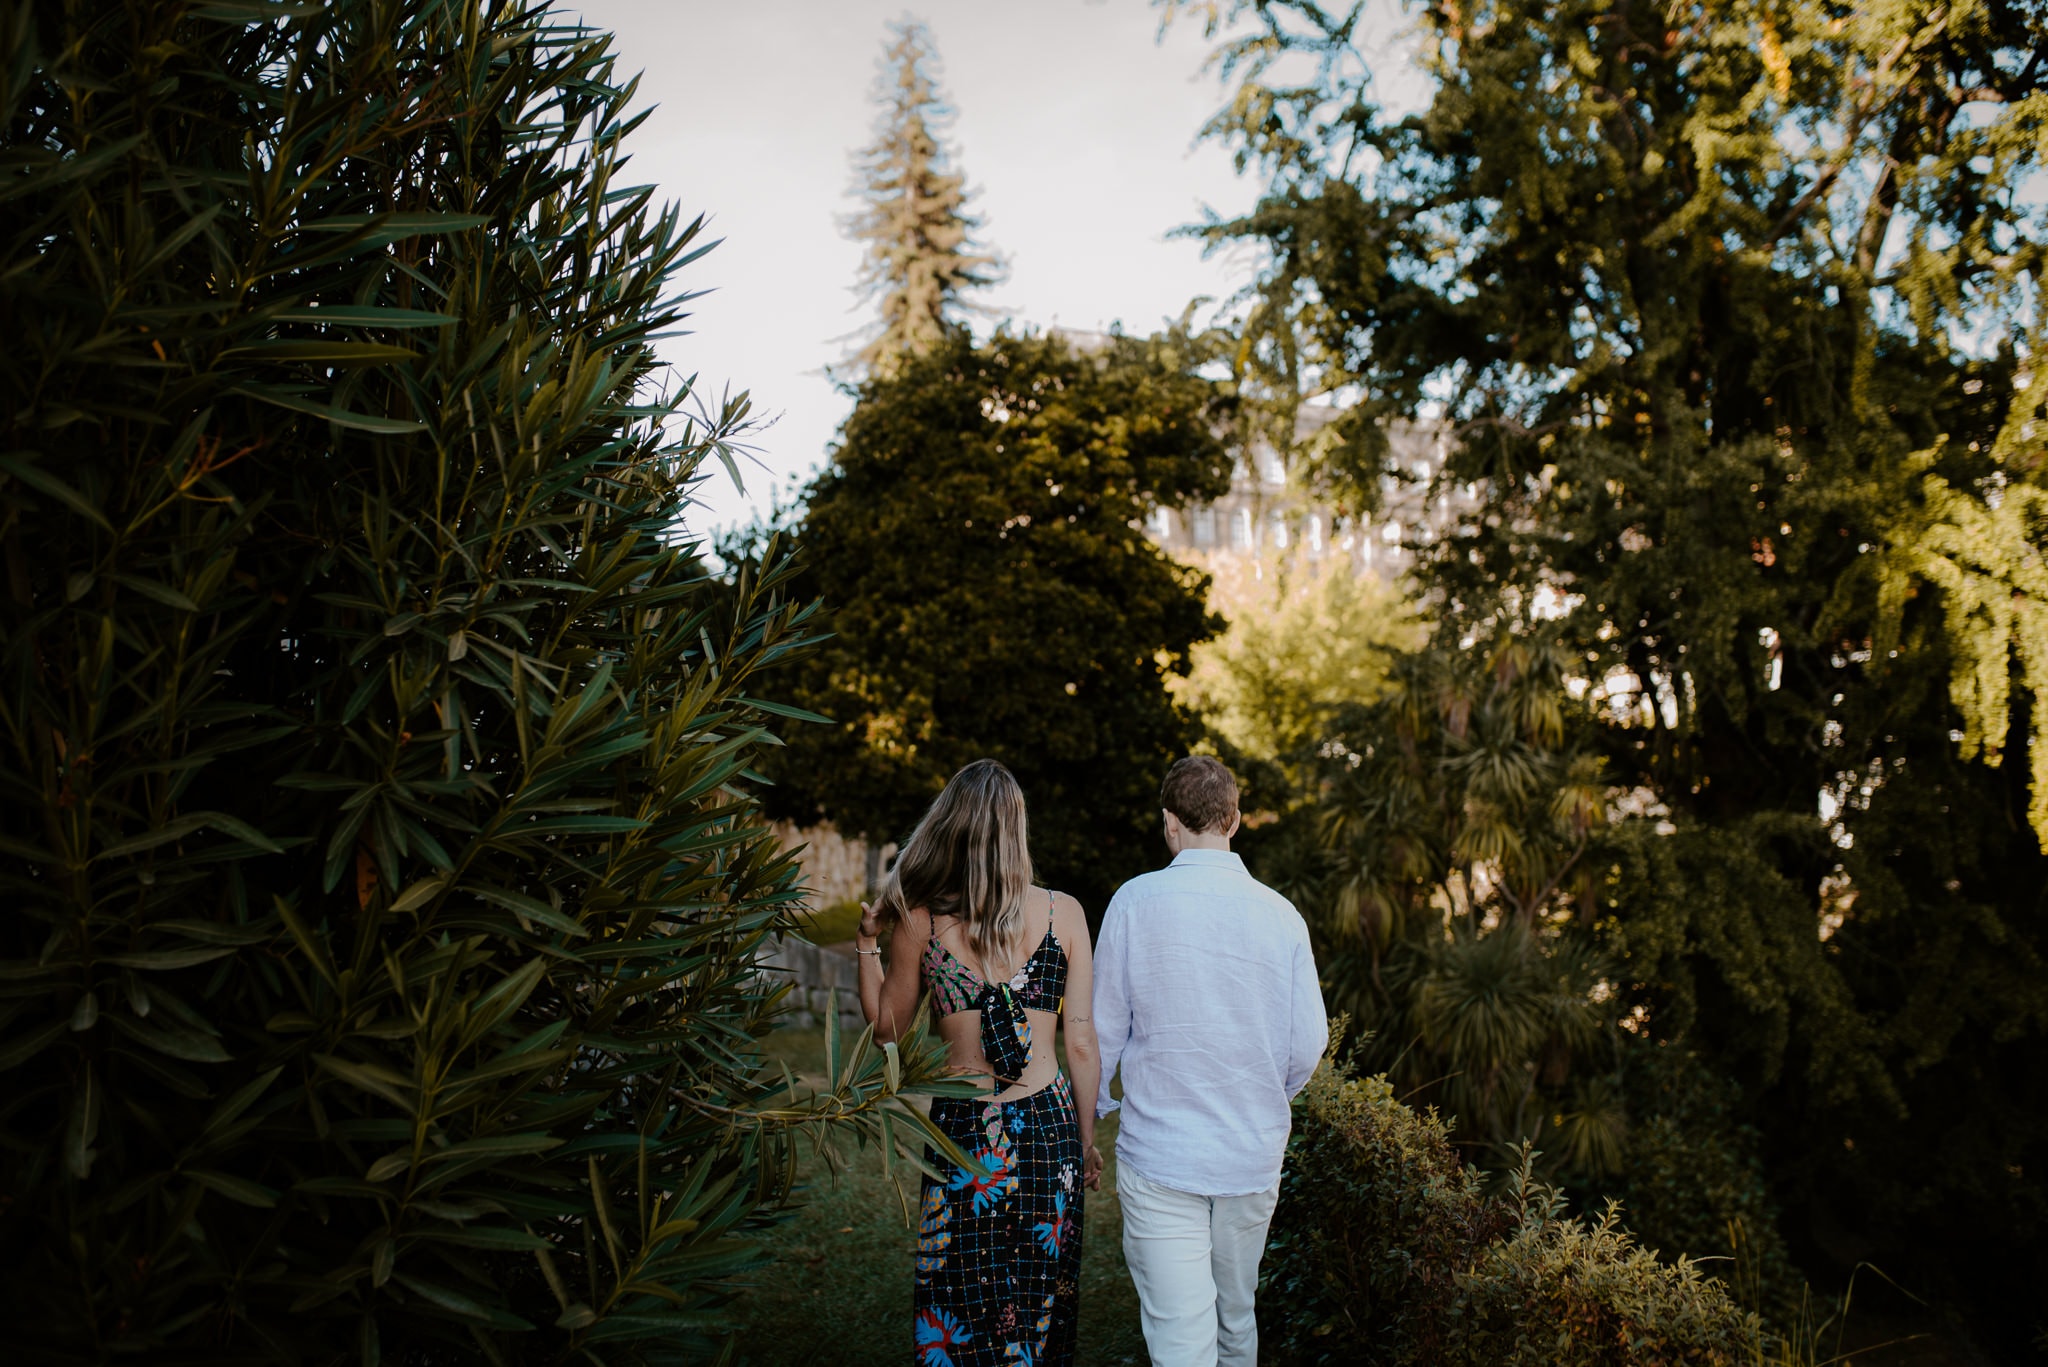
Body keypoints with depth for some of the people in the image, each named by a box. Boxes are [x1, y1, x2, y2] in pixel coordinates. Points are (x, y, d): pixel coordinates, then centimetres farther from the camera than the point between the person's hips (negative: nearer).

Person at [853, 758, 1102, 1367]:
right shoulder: (1064, 913, -5)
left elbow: (885, 1027, 7)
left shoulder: (921, 918, -6)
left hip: (963, 1129, -1)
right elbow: (1081, 1043, -2)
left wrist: (867, 942, 16)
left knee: (959, 1307, 14)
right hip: (1048, 1125, 1)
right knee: (1041, 1299, 16)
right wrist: (1088, 1139, 9)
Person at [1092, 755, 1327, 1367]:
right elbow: (1309, 1043, 1)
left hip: (1160, 1155, -3)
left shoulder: (1134, 902, -9)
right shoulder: (1281, 914, -4)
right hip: (1254, 1156, 3)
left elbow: (1103, 1029, -3)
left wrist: (1093, 1107, 15)